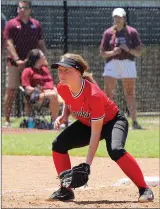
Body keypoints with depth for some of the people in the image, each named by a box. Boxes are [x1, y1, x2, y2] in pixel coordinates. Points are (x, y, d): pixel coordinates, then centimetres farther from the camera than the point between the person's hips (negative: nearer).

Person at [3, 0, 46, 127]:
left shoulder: (36, 25, 11)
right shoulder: (11, 24, 1)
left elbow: (41, 44, 14)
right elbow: (9, 44, -8)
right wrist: (17, 60, -21)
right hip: (14, 64, -3)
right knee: (11, 91, -4)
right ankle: (7, 120, -2)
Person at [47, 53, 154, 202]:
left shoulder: (94, 95, -37)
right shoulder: (62, 88, -18)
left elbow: (95, 133, -33)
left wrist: (87, 163, -34)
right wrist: (63, 116, -14)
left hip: (112, 121, -7)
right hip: (85, 123, 7)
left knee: (115, 150, -35)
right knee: (58, 145, -8)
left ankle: (144, 189, -25)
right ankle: (66, 190, 5)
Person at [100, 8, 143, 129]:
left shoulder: (132, 32, 4)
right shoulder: (108, 33, 5)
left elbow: (139, 52, 3)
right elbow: (102, 52, 5)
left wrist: (128, 49, -16)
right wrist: (112, 52, -14)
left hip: (128, 63, 0)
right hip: (112, 63, 0)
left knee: (130, 93, 0)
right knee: (108, 92, -7)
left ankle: (134, 122, 3)